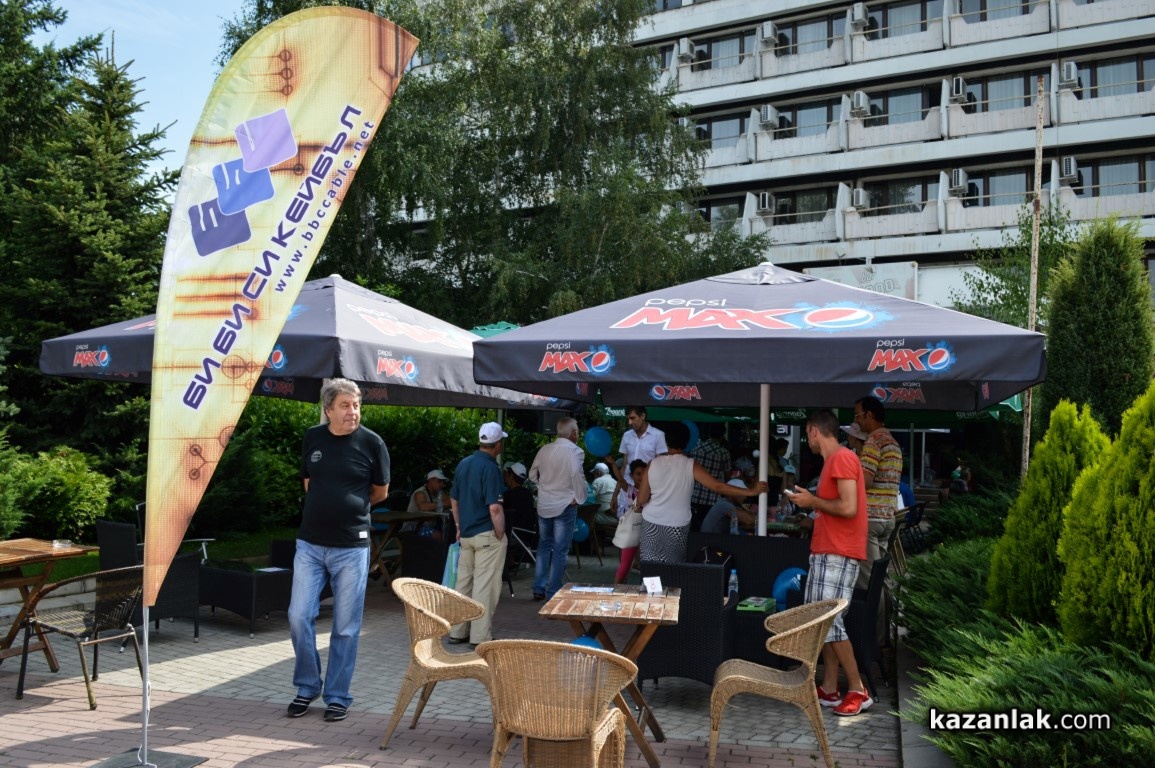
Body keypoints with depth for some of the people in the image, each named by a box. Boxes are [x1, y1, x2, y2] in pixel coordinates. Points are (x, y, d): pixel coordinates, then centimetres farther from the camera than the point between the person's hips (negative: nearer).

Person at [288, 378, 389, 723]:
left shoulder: (371, 442, -7)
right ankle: (307, 686, 23)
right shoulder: (312, 437, 3)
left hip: (351, 547, -3)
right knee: (299, 617, 2)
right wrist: (326, 509, 8)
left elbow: (380, 493, 5)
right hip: (310, 543, 3)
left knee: (346, 626, 5)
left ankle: (337, 696, 19)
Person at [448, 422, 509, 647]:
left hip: (466, 534, 8)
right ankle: (480, 637, 4)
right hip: (487, 535, -8)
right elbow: (494, 508, -22)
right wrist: (501, 536, -13)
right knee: (485, 586, -1)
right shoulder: (490, 468, -17)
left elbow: (454, 501, 15)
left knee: (463, 582, 15)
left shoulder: (463, 464, 8)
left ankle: (458, 631, 23)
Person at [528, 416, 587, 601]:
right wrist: (580, 498, -10)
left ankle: (539, 589, 21)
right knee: (560, 551, 3)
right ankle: (553, 593, 6)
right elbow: (578, 476, -23)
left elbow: (533, 475, 10)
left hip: (544, 504, 5)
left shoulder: (544, 449, 2)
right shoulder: (574, 451, -15)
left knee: (544, 545, 19)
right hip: (565, 505, -5)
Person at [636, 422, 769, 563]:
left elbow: (641, 500, -3)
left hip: (651, 523, 1)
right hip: (677, 526, -1)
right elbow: (717, 486, -16)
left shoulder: (653, 464, -5)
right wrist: (750, 491, -13)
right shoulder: (690, 465, -10)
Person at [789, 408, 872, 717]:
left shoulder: (842, 458, -14)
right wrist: (812, 518, 18)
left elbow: (848, 508, -22)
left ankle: (858, 690, 1)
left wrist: (812, 500, -12)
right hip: (825, 552, 10)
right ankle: (829, 689, 15)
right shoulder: (834, 460, 17)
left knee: (830, 621, -8)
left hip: (838, 553, -10)